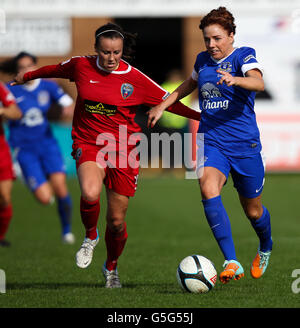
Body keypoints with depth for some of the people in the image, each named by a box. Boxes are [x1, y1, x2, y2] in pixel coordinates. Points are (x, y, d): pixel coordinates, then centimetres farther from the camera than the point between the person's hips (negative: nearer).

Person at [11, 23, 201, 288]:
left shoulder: (135, 79, -5)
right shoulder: (80, 66, -1)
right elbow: (56, 69, 21)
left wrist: (200, 116, 0)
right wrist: (27, 76, 35)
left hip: (123, 149, 0)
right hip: (88, 144, 0)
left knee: (117, 221, 2)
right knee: (90, 194, -33)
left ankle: (111, 267, 33)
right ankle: (91, 236, 1)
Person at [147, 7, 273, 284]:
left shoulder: (243, 56, -6)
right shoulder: (203, 60, 10)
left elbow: (258, 83, -27)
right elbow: (190, 84, 32)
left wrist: (234, 80, -47)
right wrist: (162, 106, 27)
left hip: (245, 143, -3)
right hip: (211, 139, 3)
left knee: (253, 210, 8)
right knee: (208, 190, -26)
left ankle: (265, 248, 45)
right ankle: (232, 263, -28)